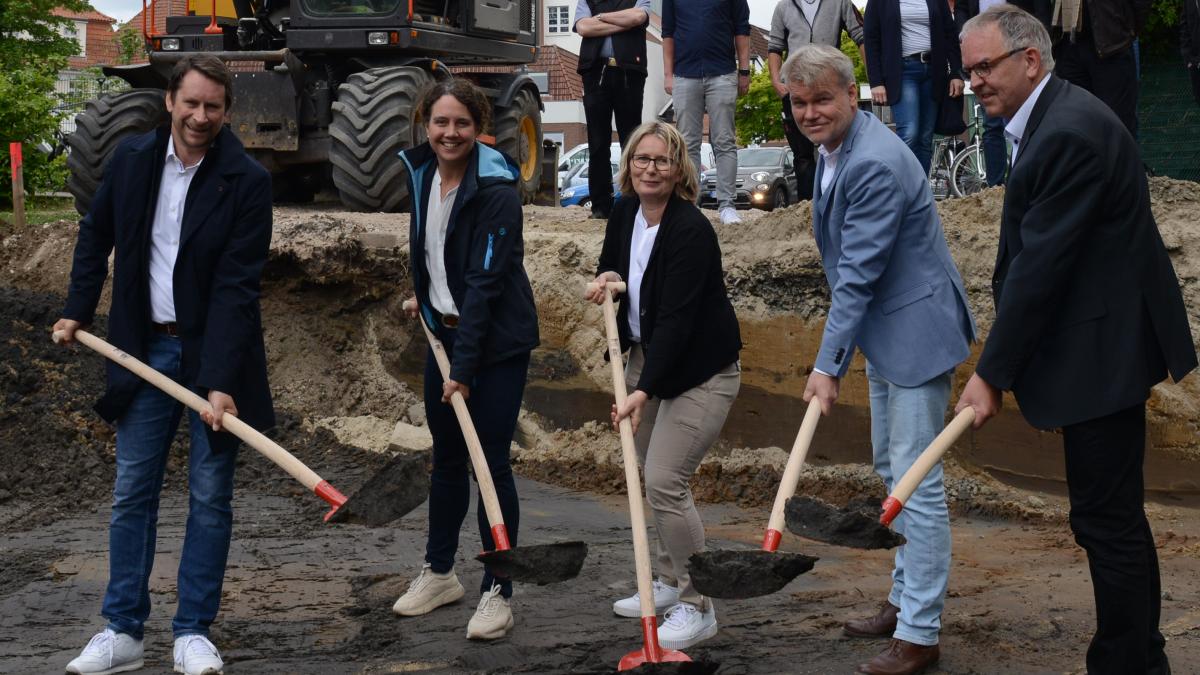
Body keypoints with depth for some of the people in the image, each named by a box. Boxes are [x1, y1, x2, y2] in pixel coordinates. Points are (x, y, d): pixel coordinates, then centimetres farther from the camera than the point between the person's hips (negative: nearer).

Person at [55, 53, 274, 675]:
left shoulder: (247, 181, -14)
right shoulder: (131, 160, -1)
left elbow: (236, 288, -19)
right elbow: (96, 234, 17)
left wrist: (221, 382, -24)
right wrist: (77, 309, 9)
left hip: (214, 351, -3)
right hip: (145, 349, 3)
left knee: (210, 498, 3)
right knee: (132, 492, 6)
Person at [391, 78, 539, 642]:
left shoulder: (496, 191, -20)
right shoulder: (419, 172, 1)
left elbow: (484, 283, -23)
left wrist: (464, 368, -24)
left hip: (497, 341, -7)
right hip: (443, 330, 7)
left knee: (491, 460, -5)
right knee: (446, 457, 15)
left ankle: (497, 591, 5)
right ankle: (439, 570, 29)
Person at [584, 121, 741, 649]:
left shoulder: (690, 230, -25)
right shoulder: (624, 214, -1)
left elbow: (676, 318, -30)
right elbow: (611, 262, 20)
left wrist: (644, 391, -36)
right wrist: (606, 277, -6)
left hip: (700, 371, -8)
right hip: (647, 356, 8)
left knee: (665, 481, -13)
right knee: (652, 477, 15)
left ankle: (698, 609, -1)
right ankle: (671, 582, 31)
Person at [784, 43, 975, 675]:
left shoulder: (875, 164, -25)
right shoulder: (834, 149, 7)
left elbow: (858, 276, -26)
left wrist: (828, 365, -25)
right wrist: (834, 357, 16)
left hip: (917, 329, -11)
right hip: (884, 333, 11)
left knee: (915, 480, -7)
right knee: (891, 471, 19)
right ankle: (904, 600, 32)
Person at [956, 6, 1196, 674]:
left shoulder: (1069, 133, -21)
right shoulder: (1055, 117, 12)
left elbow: (1039, 266, -22)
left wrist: (992, 374, -18)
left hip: (1103, 353, -11)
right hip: (1104, 345, 11)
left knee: (1107, 519, -4)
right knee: (1115, 517, 17)